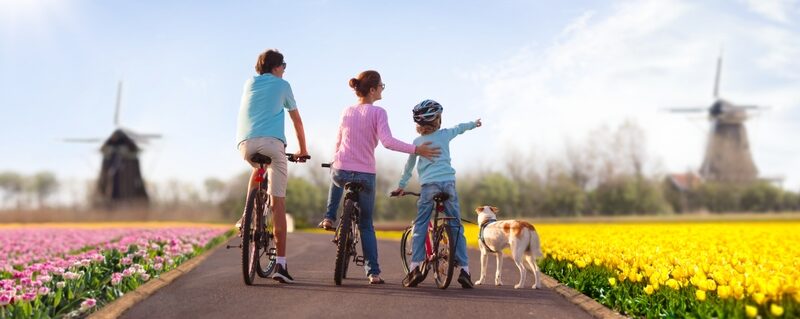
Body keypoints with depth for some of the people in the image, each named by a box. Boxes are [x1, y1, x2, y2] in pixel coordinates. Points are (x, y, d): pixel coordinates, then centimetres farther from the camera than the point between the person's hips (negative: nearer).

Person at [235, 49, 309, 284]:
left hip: (245, 142, 3)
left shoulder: (249, 84, 26)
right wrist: (302, 150, 34)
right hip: (271, 142, -3)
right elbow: (297, 120, 24)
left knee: (258, 170, 38)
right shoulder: (282, 85, 18)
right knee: (278, 204, -1)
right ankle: (280, 264, -5)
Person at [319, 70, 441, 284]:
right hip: (365, 175, -3)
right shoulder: (377, 112, -7)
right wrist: (416, 149, -19)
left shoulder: (347, 111, 9)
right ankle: (373, 272, 6)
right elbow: (387, 141, -20)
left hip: (340, 171, 3)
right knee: (366, 225, 12)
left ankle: (329, 217, 31)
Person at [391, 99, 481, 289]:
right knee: (456, 226, 7)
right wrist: (474, 123, 53)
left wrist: (401, 186, 32)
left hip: (428, 185, -1)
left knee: (420, 226, 3)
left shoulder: (417, 142, 10)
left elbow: (409, 166, 19)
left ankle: (415, 266, -7)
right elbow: (460, 128, 33)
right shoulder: (445, 134, 12)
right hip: (448, 183, 1)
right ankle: (464, 269, 3)